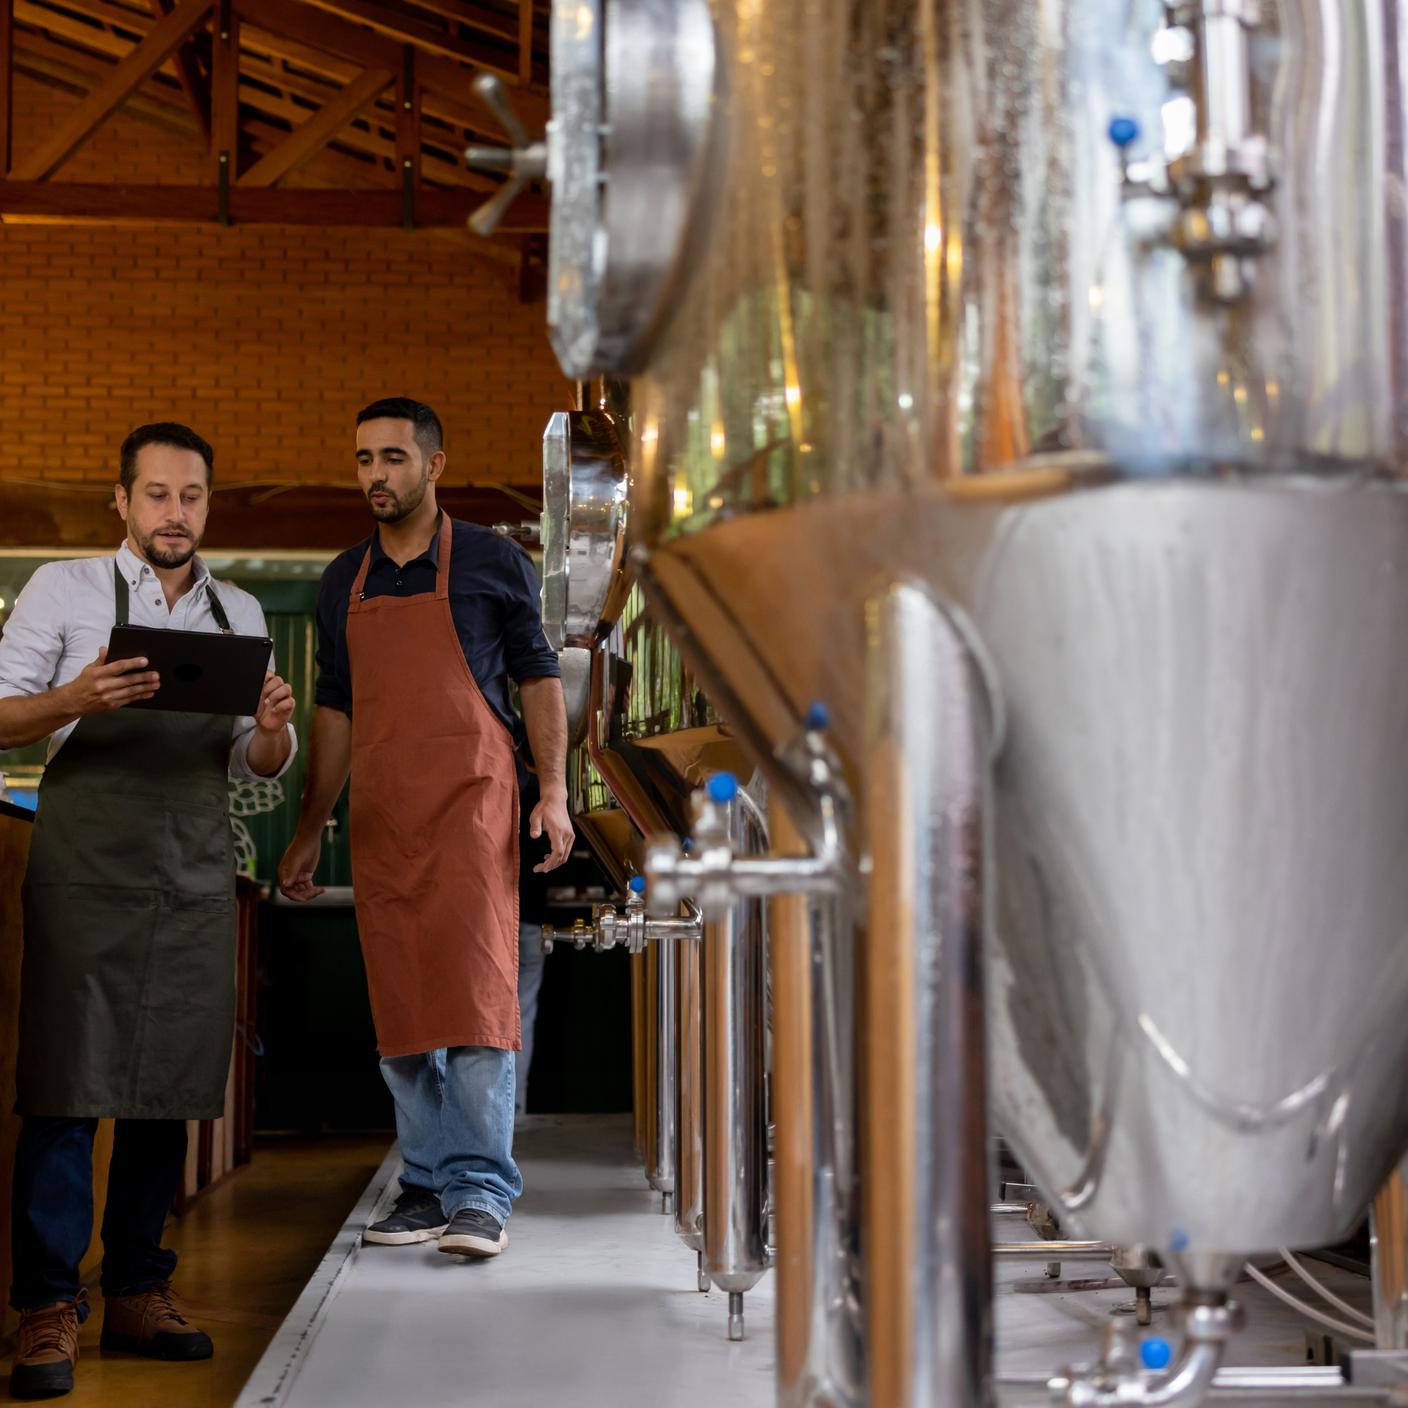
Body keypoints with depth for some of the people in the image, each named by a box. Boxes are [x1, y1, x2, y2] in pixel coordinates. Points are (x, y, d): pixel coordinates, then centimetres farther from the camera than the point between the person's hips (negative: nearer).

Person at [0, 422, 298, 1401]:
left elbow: (259, 764, 16)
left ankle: (138, 1292, 16)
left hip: (197, 879, 4)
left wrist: (275, 727, -7)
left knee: (169, 1090, 6)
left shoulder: (239, 613, 15)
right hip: (87, 869, -4)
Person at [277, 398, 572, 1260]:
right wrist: (310, 829, 16)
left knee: (476, 993, -11)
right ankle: (428, 1186, 13)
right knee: (401, 1010, 5)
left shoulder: (492, 563, 4)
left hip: (469, 801, -4)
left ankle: (481, 1193, -8)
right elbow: (336, 709, 19)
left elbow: (538, 676, 5)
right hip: (379, 817, 5)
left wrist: (553, 791, -5)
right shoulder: (344, 581, 15)